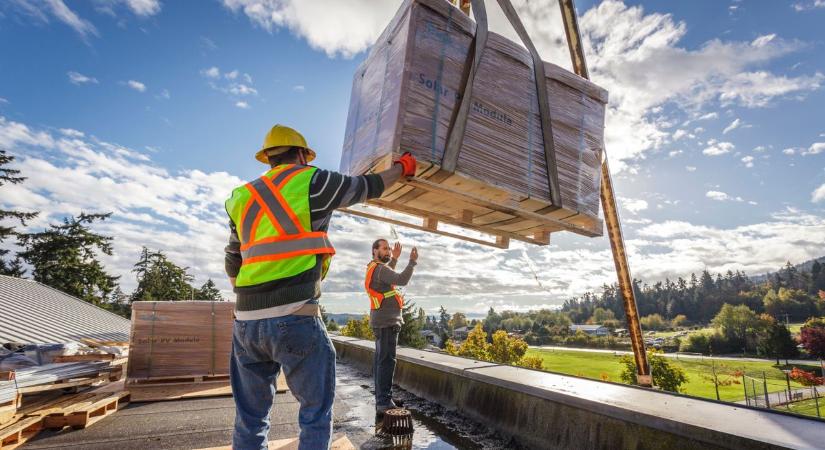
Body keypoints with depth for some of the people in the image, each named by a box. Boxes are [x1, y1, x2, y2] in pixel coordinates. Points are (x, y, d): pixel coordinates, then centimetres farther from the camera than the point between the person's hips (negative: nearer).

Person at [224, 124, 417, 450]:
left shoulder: (243, 197, 16)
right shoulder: (312, 181, 0)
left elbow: (232, 269, 19)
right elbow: (370, 187, 13)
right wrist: (402, 167, 30)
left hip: (246, 321, 6)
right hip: (295, 319, -6)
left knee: (250, 419, 18)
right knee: (316, 415, 9)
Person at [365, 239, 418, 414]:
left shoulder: (373, 268, 15)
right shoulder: (379, 269, -16)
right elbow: (402, 280, -30)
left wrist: (394, 259, 31)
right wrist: (412, 261, -20)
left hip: (382, 322, 11)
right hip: (387, 322, -11)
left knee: (380, 359, 12)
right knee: (387, 360, -12)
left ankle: (381, 398, 19)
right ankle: (384, 402, -12)